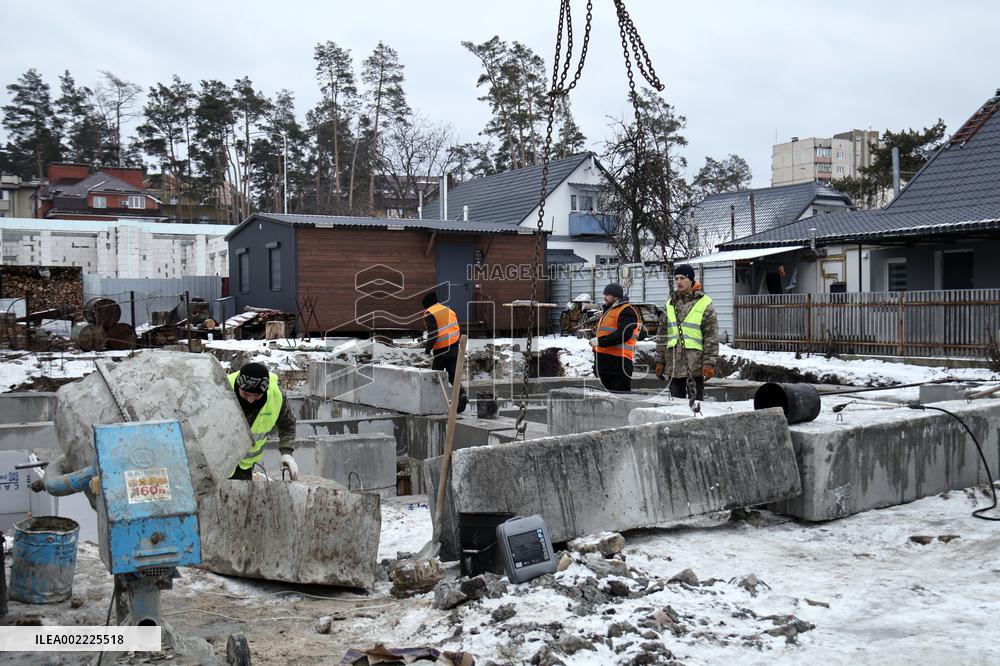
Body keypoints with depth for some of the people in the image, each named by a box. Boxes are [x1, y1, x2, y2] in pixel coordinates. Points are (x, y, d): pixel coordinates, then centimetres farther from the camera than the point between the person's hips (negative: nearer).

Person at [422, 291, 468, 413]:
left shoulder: (429, 313, -5)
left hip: (440, 351, -5)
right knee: (453, 375, 6)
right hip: (454, 349, 5)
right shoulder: (450, 310, 16)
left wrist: (428, 347, -9)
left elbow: (433, 333, -17)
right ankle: (461, 394, -18)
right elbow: (459, 331, 15)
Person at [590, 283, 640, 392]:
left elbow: (623, 334, -22)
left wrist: (600, 341, -21)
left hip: (618, 362, -10)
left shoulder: (626, 311, -8)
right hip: (604, 361, 10)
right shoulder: (607, 311, 24)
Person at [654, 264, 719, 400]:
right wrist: (660, 361, 11)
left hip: (695, 363, -4)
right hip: (674, 362, 5)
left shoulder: (704, 303, -2)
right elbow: (662, 334, 16)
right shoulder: (670, 304, 13)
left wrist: (709, 363, -11)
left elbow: (711, 336, -5)